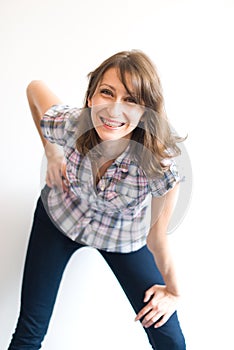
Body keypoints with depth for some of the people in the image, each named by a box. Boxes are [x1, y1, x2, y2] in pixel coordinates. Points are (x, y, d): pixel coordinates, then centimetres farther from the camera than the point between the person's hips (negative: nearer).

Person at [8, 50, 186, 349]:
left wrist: (173, 291, -8)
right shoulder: (67, 123, -31)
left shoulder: (161, 163, -36)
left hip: (123, 239, -1)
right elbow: (35, 88, -7)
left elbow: (157, 237, -20)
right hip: (59, 217, 1)